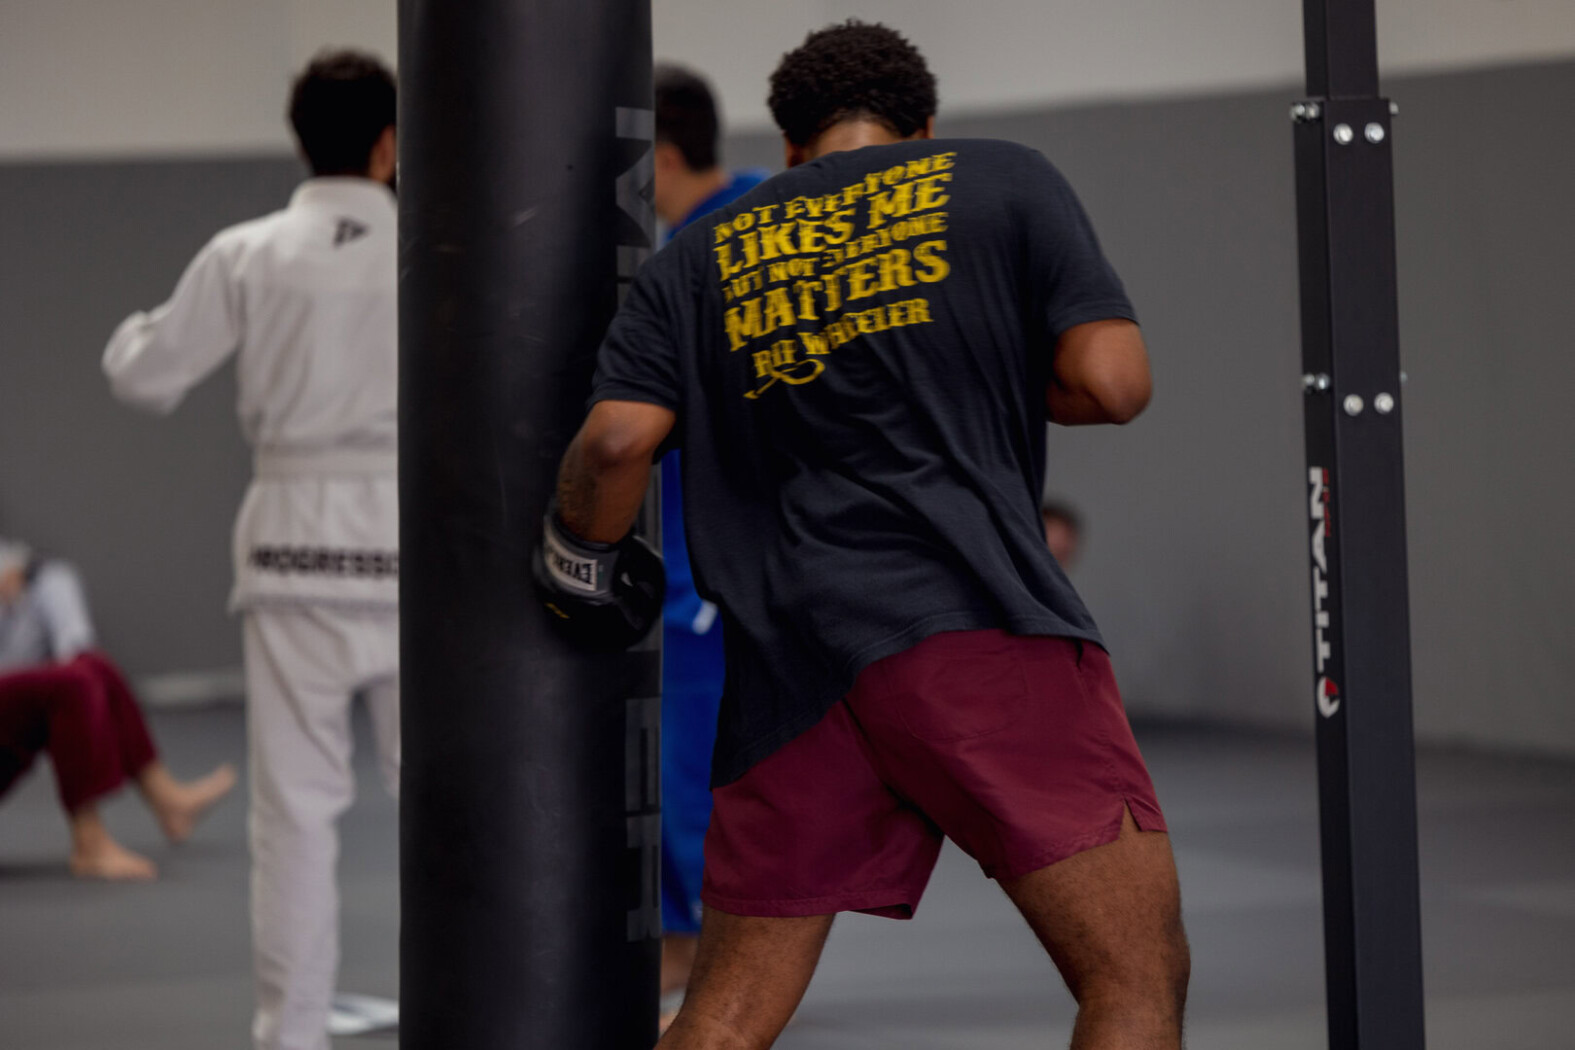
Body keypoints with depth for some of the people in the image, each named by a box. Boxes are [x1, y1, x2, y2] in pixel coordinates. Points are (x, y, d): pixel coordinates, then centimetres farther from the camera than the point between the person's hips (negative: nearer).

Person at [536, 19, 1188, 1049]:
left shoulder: (703, 255, 19)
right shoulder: (1002, 180, 13)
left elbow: (616, 441, 5)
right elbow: (1111, 380, 2)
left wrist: (582, 560, 24)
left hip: (785, 660, 4)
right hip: (972, 624, -4)